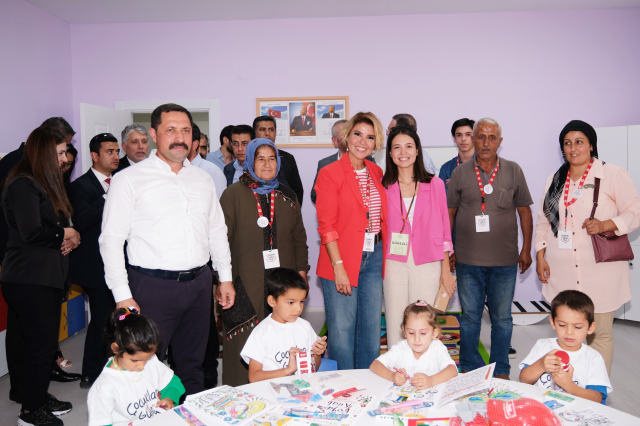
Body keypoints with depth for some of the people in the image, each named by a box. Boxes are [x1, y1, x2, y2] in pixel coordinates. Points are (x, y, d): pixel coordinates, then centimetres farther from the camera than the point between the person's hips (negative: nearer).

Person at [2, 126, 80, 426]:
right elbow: (32, 232, -22)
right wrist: (65, 234, -7)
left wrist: (69, 238, -1)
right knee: (41, 342, -4)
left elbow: (55, 223, 20)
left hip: (47, 277, 9)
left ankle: (37, 396, 27)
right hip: (30, 280, -9)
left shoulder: (45, 184, 17)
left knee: (43, 340, 14)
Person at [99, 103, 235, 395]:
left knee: (193, 365, 17)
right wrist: (122, 295, -12)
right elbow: (111, 240, -8)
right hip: (152, 285, -4)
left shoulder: (203, 179, 11)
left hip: (199, 283, 5)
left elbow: (217, 231, 16)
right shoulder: (129, 180, -5)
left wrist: (225, 277, 12)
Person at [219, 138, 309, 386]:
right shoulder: (233, 194, 1)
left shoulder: (287, 196, 14)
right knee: (246, 347, -1)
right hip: (246, 285, -3)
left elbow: (299, 236, 18)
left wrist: (302, 269, 9)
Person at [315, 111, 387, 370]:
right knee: (342, 332, 3)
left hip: (374, 258, 5)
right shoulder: (330, 173, -7)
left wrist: (383, 255, 6)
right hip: (342, 259, -5)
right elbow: (326, 225, -10)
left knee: (371, 329, 13)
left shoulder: (376, 172, 11)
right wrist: (338, 266, -16)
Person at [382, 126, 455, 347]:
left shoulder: (435, 185, 3)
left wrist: (446, 270, 5)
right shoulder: (383, 187, 2)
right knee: (395, 326, 5)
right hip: (394, 264, 1)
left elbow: (444, 228, 6)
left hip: (427, 265, 0)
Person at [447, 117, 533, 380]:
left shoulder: (513, 171, 3)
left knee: (502, 317, 10)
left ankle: (501, 372, 25)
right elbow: (449, 213, 6)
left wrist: (526, 249, 4)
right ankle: (468, 369, 24)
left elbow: (524, 211, 7)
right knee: (470, 316, 10)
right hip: (468, 260, 0)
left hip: (505, 260, 0)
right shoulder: (460, 173, 2)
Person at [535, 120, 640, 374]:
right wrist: (540, 255, 9)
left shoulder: (613, 175, -1)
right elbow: (543, 221, 17)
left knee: (600, 333, 2)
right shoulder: (554, 181, 14)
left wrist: (605, 225, -18)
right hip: (562, 274, 4)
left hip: (599, 272, -4)